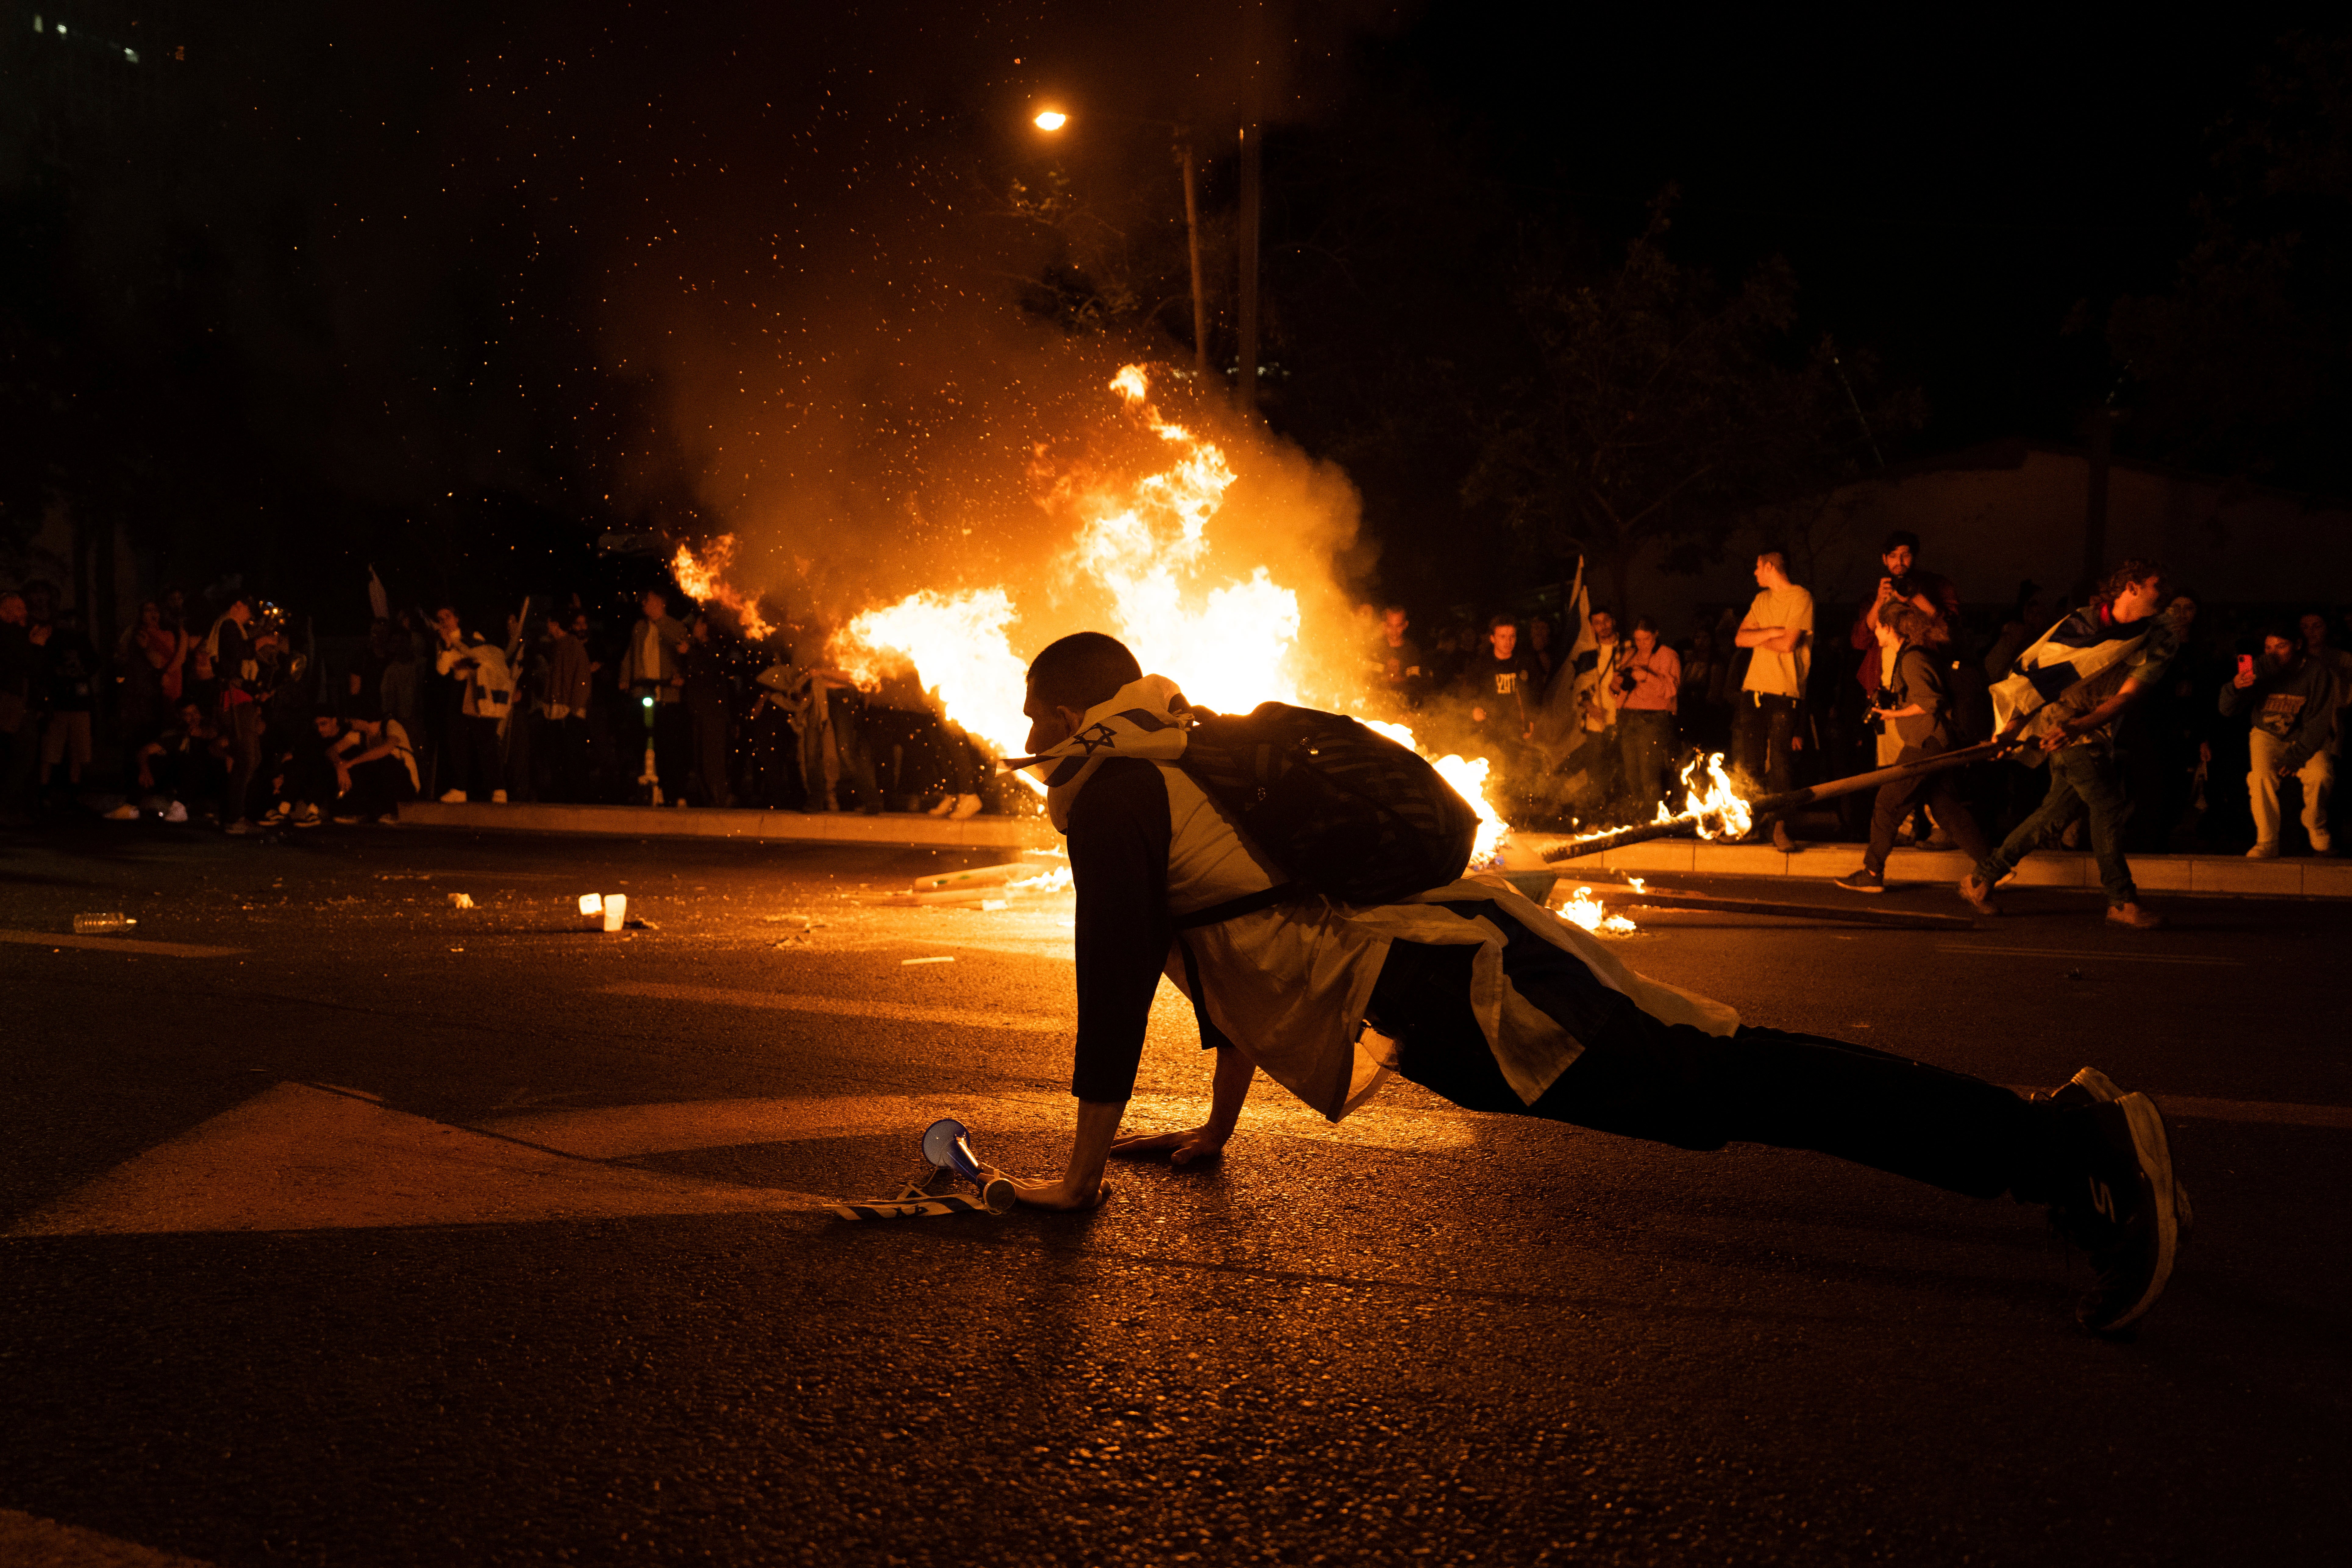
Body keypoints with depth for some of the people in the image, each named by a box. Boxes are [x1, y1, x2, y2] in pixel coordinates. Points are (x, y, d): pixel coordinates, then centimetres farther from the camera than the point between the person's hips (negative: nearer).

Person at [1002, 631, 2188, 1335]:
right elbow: (1238, 955, 39)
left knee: (1730, 1089, -16)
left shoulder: (1113, 793, 1)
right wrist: (1216, 1127, 42)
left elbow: (1114, 986, -5)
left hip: (1449, 993, -9)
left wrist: (1082, 1173, 2)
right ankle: (2067, 1138, 7)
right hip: (1455, 954, 9)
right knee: (1736, 1086, 7)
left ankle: (2065, 1145, -21)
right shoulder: (1192, 770, 31)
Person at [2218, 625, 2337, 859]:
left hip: (2306, 739, -1)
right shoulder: (2259, 669, -8)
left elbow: (2318, 723, -11)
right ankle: (2267, 843, -22)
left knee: (2320, 775, -29)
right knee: (2261, 774, -30)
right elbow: (2227, 712, -11)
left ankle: (2319, 835, -2)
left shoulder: (2318, 673, -12)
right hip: (2267, 735, 1)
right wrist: (2235, 688, -33)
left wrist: (2296, 757, -21)